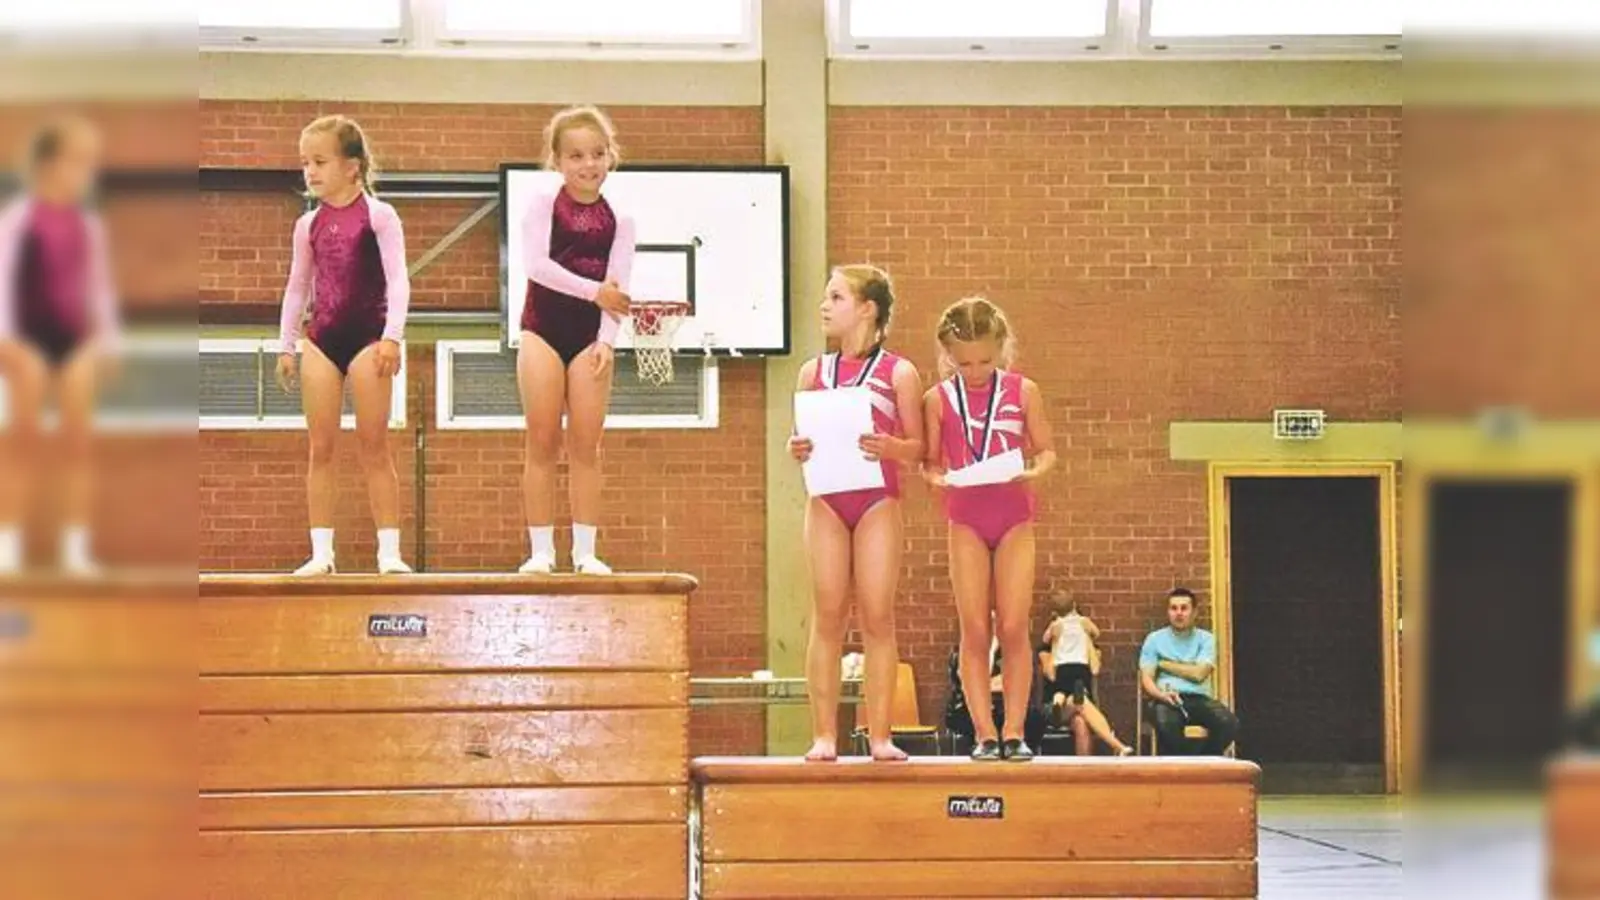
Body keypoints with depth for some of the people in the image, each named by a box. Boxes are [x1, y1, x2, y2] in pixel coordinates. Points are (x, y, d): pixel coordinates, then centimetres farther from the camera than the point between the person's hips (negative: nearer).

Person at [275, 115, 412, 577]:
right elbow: (298, 287, 16)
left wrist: (392, 336, -18)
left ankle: (389, 551, -1)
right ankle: (321, 552, 3)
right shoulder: (308, 225, 9)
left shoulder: (378, 216, -3)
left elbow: (398, 279, -8)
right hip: (321, 339, 4)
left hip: (368, 336, -4)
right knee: (321, 449, 2)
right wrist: (286, 345, 12)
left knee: (374, 448, -3)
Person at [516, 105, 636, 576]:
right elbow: (536, 265, -14)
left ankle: (585, 551, 5)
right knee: (542, 444, 0)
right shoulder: (543, 205, 0)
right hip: (543, 328, -1)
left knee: (586, 446, 2)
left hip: (591, 334, 1)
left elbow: (617, 287, -1)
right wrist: (593, 290, -20)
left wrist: (606, 340, -15)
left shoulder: (619, 220, 5)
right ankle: (541, 550, 3)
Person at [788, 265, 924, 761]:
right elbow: (802, 436, 16)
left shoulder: (899, 373, 2)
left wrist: (890, 447, -18)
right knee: (827, 617, 0)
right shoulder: (814, 371, 11)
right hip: (826, 501, 3)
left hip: (879, 502, -3)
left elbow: (917, 447, 3)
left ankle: (880, 735, -1)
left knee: (877, 617, -4)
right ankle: (824, 735, 0)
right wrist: (796, 449, -6)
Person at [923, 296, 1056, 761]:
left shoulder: (1023, 391, 1)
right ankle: (984, 733, 0)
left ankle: (1014, 732, 0)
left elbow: (1046, 449, 6)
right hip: (966, 519, 0)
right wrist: (937, 477, -18)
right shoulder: (938, 400, 1)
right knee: (975, 631, -3)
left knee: (1013, 628, -5)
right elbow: (929, 461, 4)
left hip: (1015, 518, 0)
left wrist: (1034, 471, -15)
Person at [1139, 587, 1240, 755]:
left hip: (1199, 698, 2)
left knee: (1229, 723, -29)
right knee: (1166, 725, -39)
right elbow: (1146, 680, 2)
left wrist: (1163, 664, 2)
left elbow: (1199, 674, -4)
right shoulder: (1154, 639, 12)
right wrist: (1162, 695, -19)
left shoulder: (1206, 639, 13)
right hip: (1167, 699, -2)